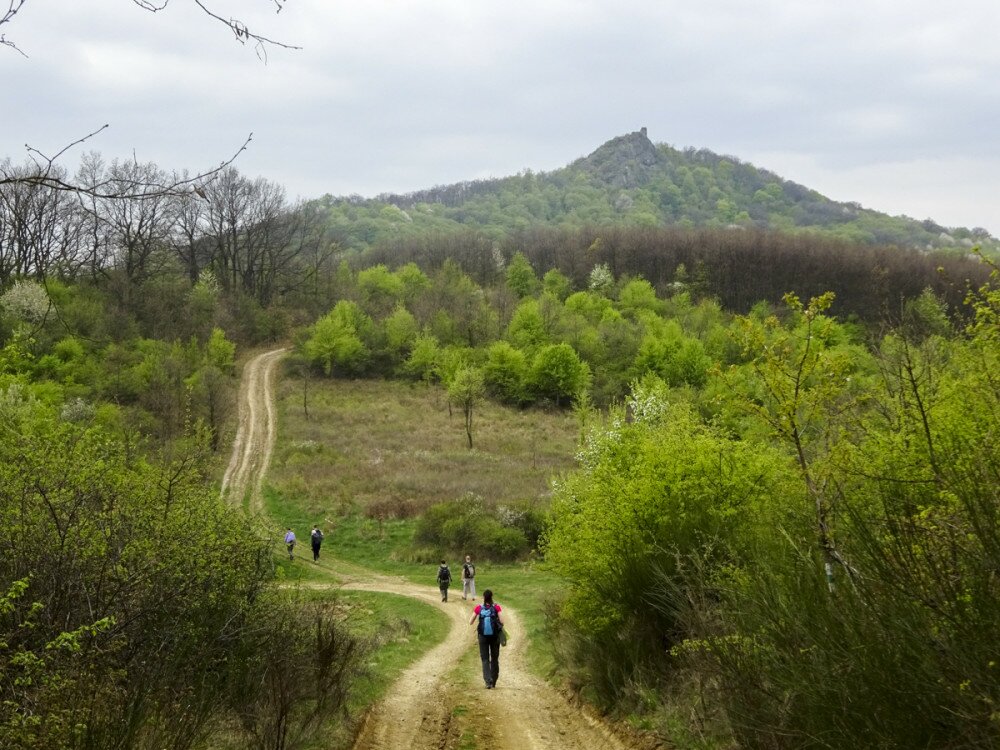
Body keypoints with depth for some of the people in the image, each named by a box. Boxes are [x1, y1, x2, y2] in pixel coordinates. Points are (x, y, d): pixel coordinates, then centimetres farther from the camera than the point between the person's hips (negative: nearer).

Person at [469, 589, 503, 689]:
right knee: (494, 658, 16)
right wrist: (501, 625, 8)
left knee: (485, 659, 4)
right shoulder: (496, 607, -6)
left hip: (483, 636, 0)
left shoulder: (479, 608, -4)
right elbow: (501, 622, -14)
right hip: (495, 635, 0)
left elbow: (470, 622, -2)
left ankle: (488, 681, -14)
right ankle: (493, 682, 23)